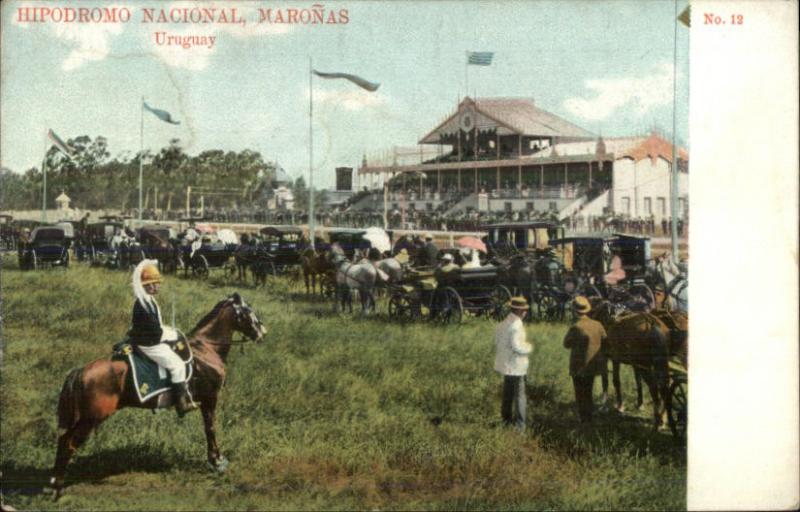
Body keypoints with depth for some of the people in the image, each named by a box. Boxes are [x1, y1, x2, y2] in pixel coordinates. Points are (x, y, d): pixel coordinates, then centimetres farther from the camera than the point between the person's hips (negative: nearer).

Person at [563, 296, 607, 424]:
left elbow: (567, 344, -9)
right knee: (588, 392, 22)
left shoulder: (575, 327, -21)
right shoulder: (597, 325, -6)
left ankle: (584, 419, 12)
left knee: (581, 394, 9)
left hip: (579, 367, -5)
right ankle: (589, 416, 29)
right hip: (593, 365, 5)